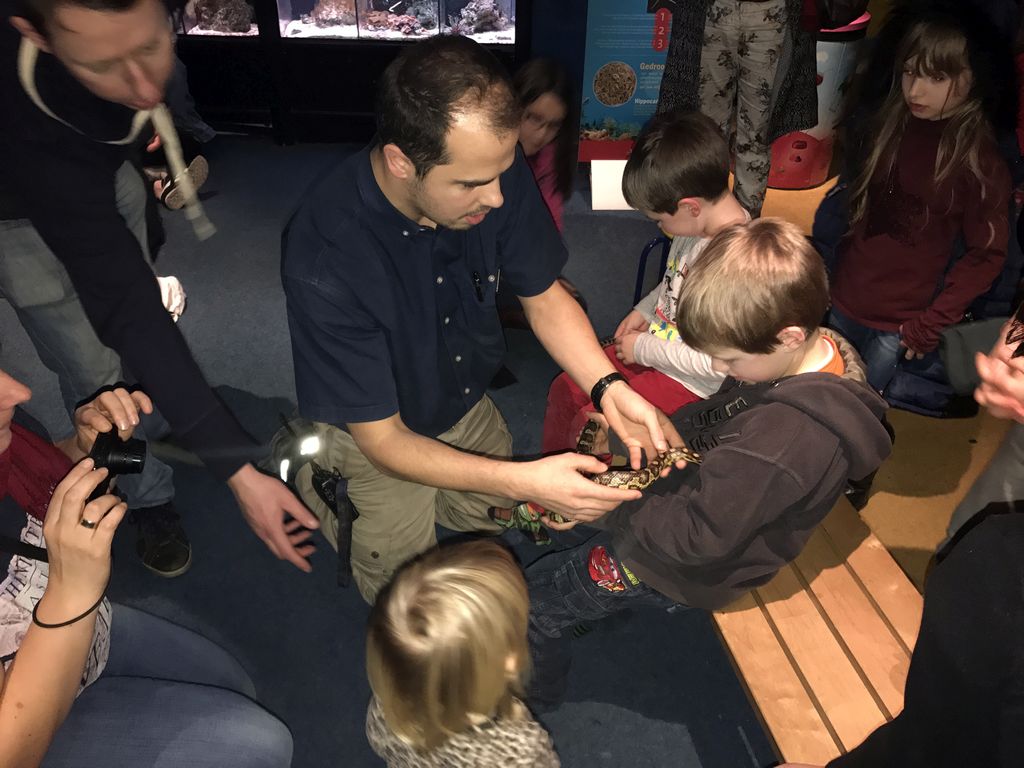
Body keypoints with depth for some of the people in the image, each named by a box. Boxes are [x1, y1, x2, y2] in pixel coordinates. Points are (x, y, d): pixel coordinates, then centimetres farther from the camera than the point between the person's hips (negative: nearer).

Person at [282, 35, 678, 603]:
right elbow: (381, 438, -31)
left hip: (465, 403, 5)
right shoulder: (326, 257, -38)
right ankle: (314, 477, 25)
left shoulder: (496, 174, -25)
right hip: (374, 432, -4)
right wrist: (522, 480, -42)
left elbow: (543, 296, -9)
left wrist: (608, 387, -27)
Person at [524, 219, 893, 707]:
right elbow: (715, 416, 6)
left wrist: (606, 510, -25)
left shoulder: (788, 437, -39)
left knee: (534, 598, 5)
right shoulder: (815, 356, -9)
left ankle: (536, 694, 35)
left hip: (688, 568, -9)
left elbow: (698, 536, -32)